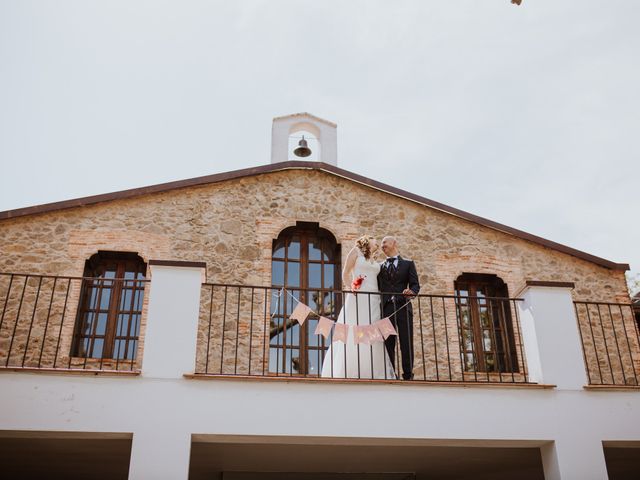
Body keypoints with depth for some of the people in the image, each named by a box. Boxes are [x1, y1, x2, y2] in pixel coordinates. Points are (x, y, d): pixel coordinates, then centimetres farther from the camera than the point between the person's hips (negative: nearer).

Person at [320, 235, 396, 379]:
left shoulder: (375, 261, 25)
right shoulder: (356, 251, 10)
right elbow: (346, 273, 4)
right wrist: (350, 288, -12)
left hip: (373, 300, 5)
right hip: (357, 297, -5)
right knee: (353, 335, -11)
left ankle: (372, 374, -4)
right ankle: (349, 374, -10)